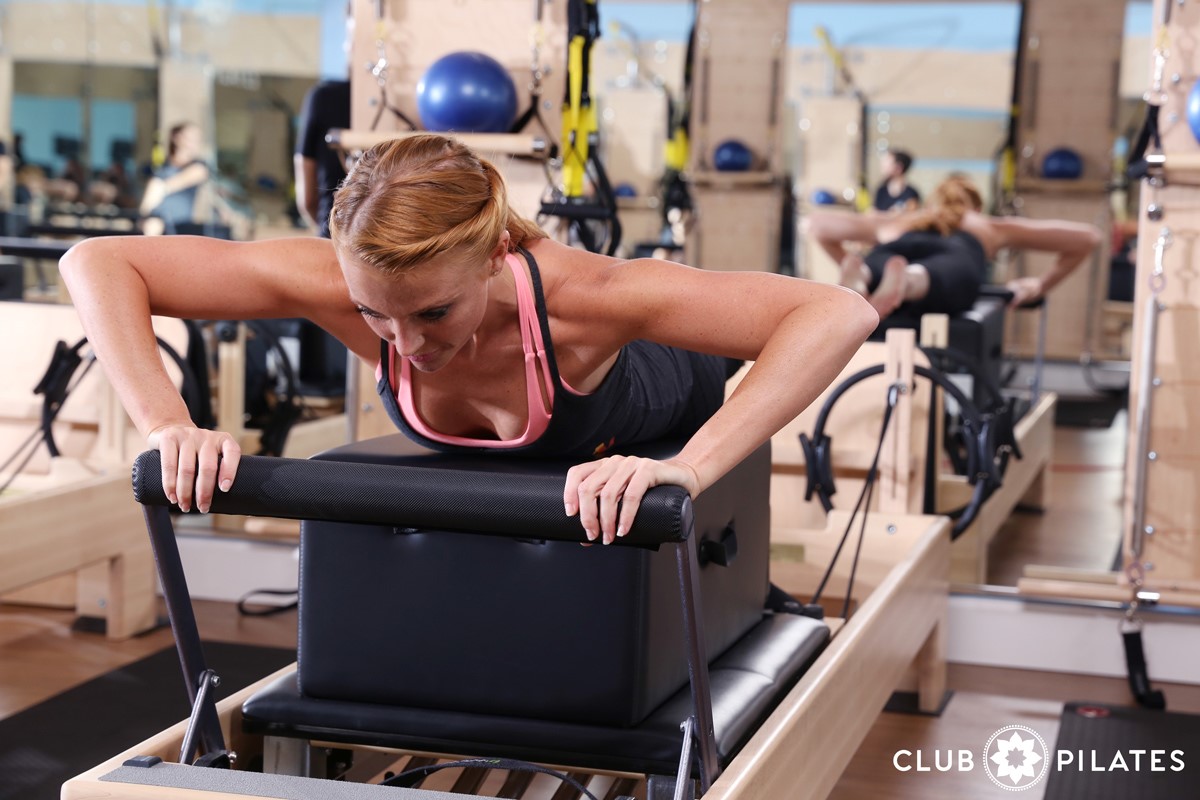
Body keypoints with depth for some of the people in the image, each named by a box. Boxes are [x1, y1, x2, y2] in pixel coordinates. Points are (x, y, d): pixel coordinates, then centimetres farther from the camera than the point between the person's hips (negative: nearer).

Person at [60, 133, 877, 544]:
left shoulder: (569, 293, -51)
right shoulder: (339, 283, -43)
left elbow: (839, 314, -57)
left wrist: (688, 469, -66)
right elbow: (98, 264, -36)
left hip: (657, 387, -2)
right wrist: (168, 427, -51)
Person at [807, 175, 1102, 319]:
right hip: (955, 256, -2)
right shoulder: (991, 226, 44)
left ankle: (859, 273, -66)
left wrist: (848, 262, 52)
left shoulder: (898, 222, 46)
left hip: (896, 248, 2)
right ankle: (908, 282, -70)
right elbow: (1087, 236, 44)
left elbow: (816, 223, 48)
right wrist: (1042, 284, 50)